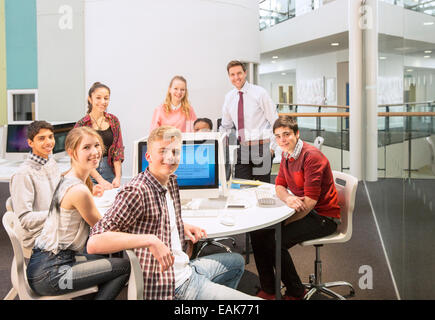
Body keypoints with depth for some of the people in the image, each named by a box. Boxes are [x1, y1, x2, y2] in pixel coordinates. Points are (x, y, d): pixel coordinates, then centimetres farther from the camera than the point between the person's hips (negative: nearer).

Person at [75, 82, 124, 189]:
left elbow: (118, 150, 4)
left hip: (110, 170, 3)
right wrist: (100, 180, -15)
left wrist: (118, 177, -8)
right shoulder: (81, 124, -4)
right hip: (89, 173, -2)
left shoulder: (114, 121, 6)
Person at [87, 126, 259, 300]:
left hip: (186, 268, 10)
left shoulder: (171, 182, 6)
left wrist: (183, 226, 7)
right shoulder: (135, 192, -22)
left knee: (236, 261, 34)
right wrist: (150, 240, -37)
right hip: (172, 286, -10)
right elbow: (94, 243, -31)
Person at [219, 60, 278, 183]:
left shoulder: (259, 93, -7)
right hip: (242, 148, 4)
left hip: (261, 148, -4)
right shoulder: (229, 97, 7)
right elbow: (225, 126, 19)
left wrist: (272, 146, -9)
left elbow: (274, 121, -4)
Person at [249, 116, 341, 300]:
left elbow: (310, 201, -25)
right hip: (302, 210, 9)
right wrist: (288, 198, -17)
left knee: (275, 241, -24)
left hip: (323, 216, -9)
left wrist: (284, 223, -21)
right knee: (257, 232, -5)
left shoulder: (311, 156, -21)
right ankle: (267, 290, 4)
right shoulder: (286, 155, 7)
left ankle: (296, 292, -2)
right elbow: (279, 186, 9)